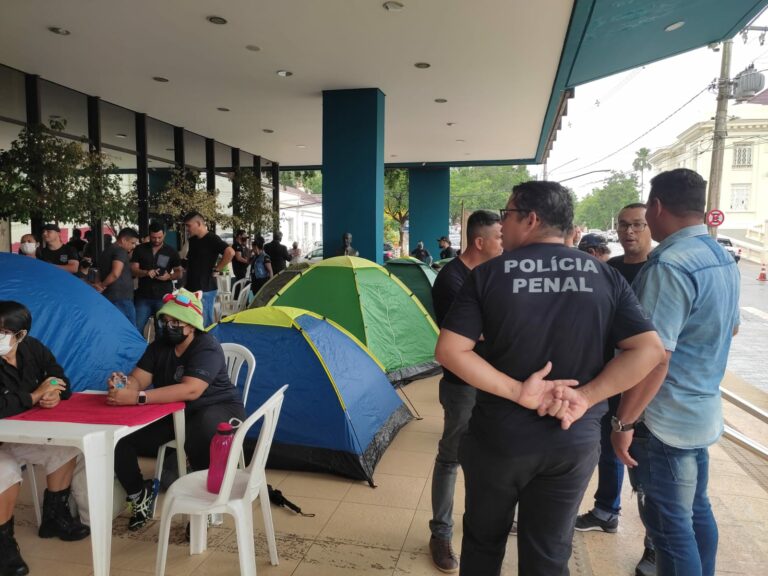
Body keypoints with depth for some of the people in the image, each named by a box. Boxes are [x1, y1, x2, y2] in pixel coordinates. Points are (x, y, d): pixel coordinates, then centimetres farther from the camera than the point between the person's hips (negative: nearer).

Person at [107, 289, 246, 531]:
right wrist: (122, 385, -34)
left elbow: (191, 390, -37)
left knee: (201, 431, -41)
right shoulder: (159, 346, 0)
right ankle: (140, 494, 12)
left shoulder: (207, 347, -23)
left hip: (218, 409, -6)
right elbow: (137, 379, -8)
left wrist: (137, 398, -44)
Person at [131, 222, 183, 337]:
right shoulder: (140, 249, 7)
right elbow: (133, 270, 2)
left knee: (161, 330, 1)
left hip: (163, 297, -1)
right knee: (136, 328, 2)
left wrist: (169, 276, -14)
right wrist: (146, 272, -18)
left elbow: (179, 273, 8)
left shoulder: (171, 251, 5)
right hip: (143, 297, 1)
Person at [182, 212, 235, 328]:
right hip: (191, 287, 9)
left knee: (204, 324, -4)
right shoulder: (193, 240, 13)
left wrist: (216, 270, -19)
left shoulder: (211, 239, -12)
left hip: (205, 289, -9)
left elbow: (230, 252, -27)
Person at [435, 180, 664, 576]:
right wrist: (584, 398, -9)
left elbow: (449, 351, -15)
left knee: (483, 540, 21)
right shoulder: (606, 277, -1)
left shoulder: (488, 274, -9)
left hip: (498, 438, -2)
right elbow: (648, 350, -6)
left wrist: (517, 392, -14)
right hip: (573, 443, 2)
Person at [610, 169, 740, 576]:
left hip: (665, 419, -9)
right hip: (704, 411, 9)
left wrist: (624, 422, -20)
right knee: (696, 511, 22)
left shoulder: (669, 265, -24)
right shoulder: (723, 259, 7)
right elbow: (731, 327, 21)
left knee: (670, 525, 4)